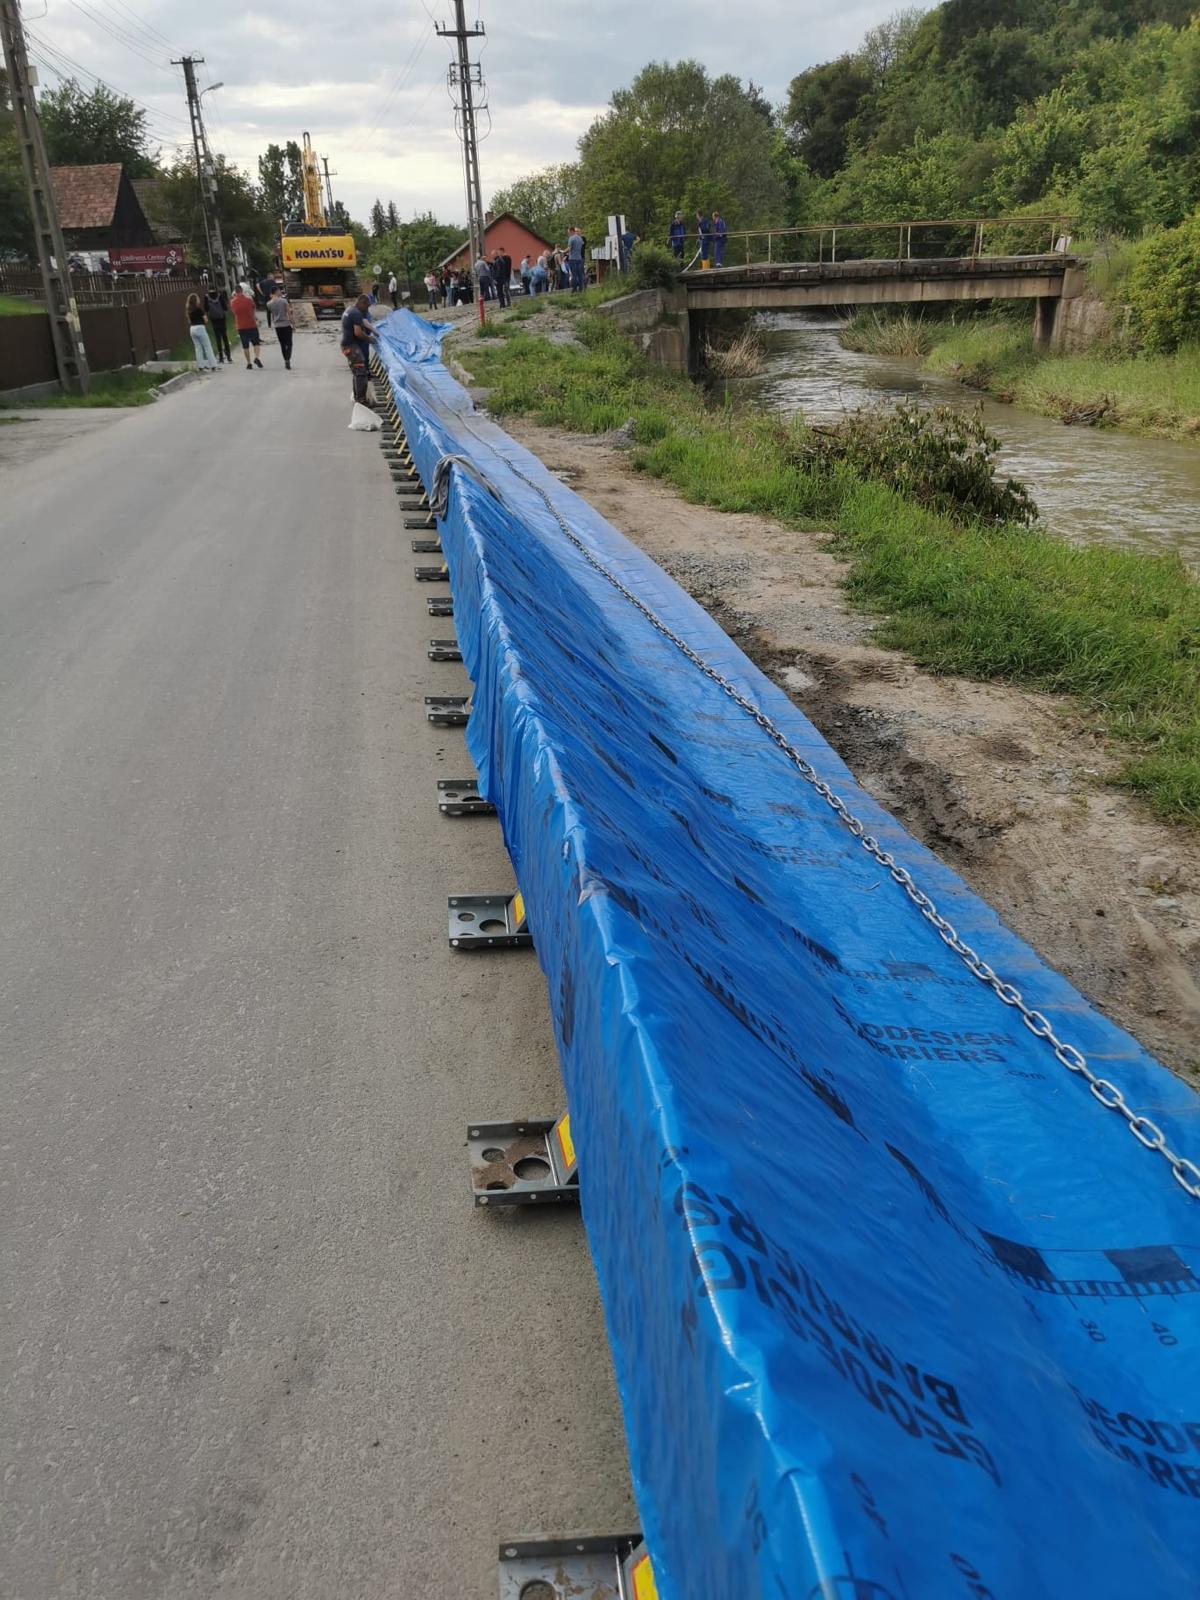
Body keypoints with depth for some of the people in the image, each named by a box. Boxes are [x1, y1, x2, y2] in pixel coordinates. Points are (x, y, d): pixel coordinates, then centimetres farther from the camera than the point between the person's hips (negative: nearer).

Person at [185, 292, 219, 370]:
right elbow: (205, 319, -7)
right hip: (200, 328, -6)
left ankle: (200, 366, 8)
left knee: (198, 348, 10)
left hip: (192, 329, 6)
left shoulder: (189, 310, 10)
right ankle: (212, 365, -6)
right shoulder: (199, 309, -10)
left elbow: (189, 321, 14)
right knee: (207, 347, -2)